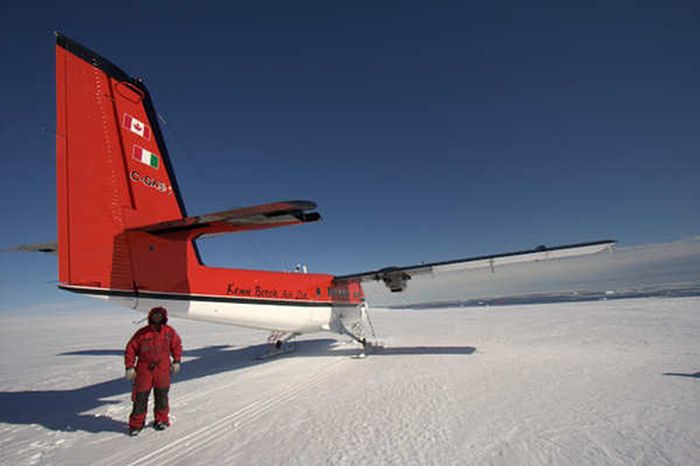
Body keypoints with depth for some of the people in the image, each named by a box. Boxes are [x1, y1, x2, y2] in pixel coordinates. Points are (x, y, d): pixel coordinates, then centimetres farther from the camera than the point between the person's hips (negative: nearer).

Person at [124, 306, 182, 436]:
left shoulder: (170, 332, -2)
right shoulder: (142, 333, -8)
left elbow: (177, 345, 11)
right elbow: (130, 349, 0)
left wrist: (176, 361, 8)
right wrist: (130, 367, -2)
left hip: (162, 369, 2)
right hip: (144, 369, -1)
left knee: (162, 396, 12)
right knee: (140, 397, 3)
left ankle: (161, 420, 30)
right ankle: (136, 424, 21)